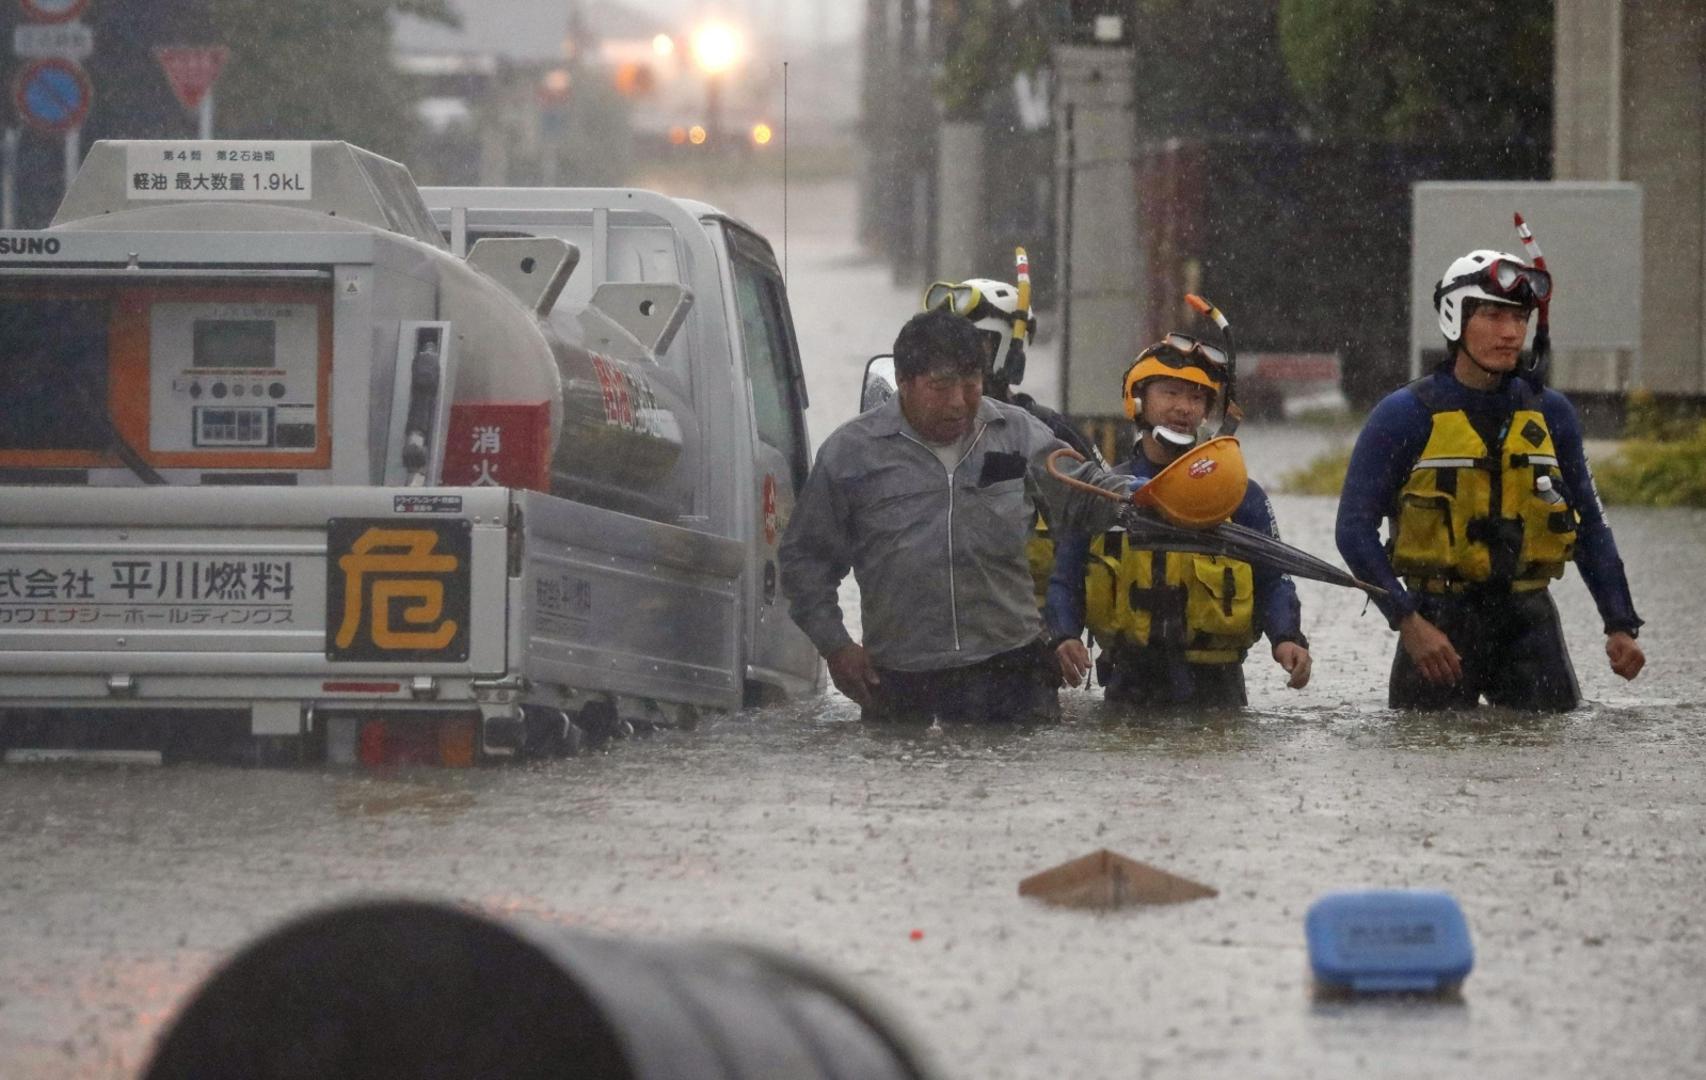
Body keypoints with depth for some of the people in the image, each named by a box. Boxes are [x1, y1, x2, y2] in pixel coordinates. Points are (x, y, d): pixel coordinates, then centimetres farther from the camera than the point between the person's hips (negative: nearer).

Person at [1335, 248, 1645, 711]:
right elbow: (1356, 528, -6)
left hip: (1529, 620, 3)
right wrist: (1408, 622, -16)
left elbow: (1589, 526, 15)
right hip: (1440, 622, -3)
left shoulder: (1550, 413, 9)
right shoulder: (1405, 416, -4)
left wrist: (1620, 626, 8)